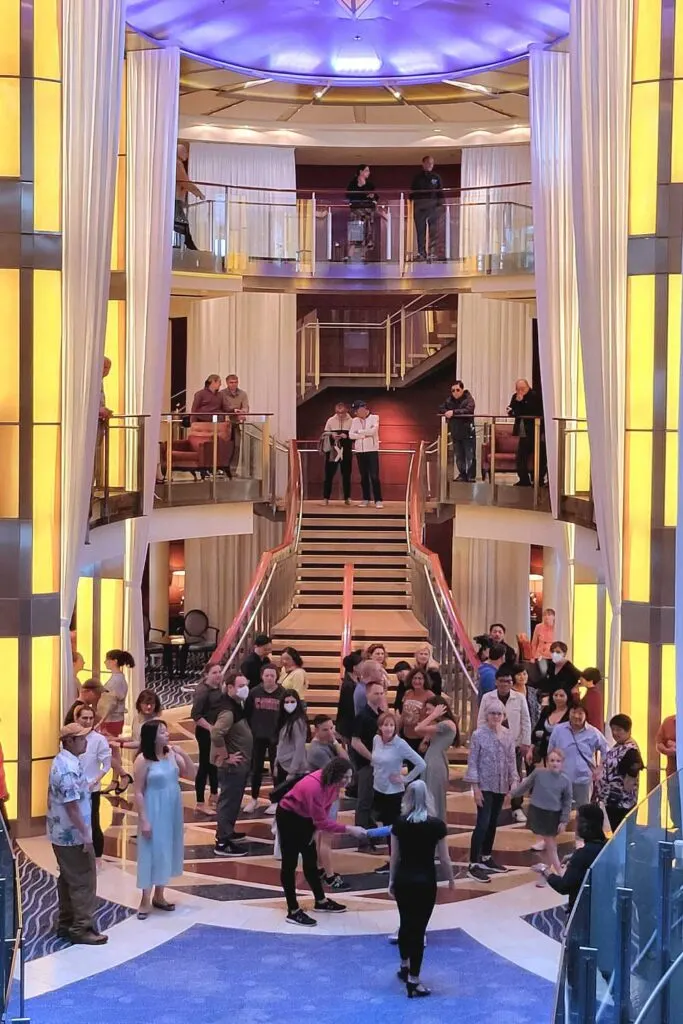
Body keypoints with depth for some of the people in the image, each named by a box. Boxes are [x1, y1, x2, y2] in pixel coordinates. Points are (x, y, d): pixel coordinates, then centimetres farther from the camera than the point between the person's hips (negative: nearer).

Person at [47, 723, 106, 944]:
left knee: (68, 878, 17)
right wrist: (85, 834, -23)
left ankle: (66, 923, 25)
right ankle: (81, 928, 0)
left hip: (62, 832, 10)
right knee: (84, 881, -4)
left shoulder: (62, 761, 9)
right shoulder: (69, 768, -24)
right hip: (73, 834, -10)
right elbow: (72, 805, -26)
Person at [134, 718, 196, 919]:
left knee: (167, 851, 14)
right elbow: (138, 792, -14)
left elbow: (192, 775, 3)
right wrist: (143, 820, -16)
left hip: (172, 811, 6)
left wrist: (184, 755, -12)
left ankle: (159, 896, 27)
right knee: (152, 852, 0)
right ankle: (145, 900, 10)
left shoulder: (171, 753, -2)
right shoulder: (143, 760, -17)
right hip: (154, 812, -6)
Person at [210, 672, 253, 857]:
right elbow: (216, 734, -37)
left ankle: (227, 832, 36)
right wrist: (225, 757, -26)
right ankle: (222, 843, -1)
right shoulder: (228, 711, -23)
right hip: (232, 766, -10)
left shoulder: (237, 706, 8)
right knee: (228, 802, -5)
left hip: (240, 765, 10)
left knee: (233, 801, 22)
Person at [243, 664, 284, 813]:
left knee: (277, 769, 5)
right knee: (256, 768, 10)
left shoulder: (283, 693, -9)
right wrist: (249, 731, 1)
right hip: (258, 736, 2)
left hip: (276, 737, -2)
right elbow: (247, 714, 4)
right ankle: (254, 799, 23)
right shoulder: (254, 692, -3)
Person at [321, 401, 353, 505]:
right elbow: (324, 434, 7)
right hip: (332, 451, 0)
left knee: (346, 475, 5)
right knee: (329, 474, -1)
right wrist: (331, 435, -14)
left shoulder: (351, 421, 0)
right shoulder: (330, 420, 3)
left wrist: (347, 436, -19)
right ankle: (326, 498, 3)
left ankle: (347, 498, 13)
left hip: (346, 451, 0)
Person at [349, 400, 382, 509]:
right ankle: (366, 499, 14)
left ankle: (378, 500, -8)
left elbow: (373, 431, -17)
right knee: (364, 476, 6)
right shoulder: (355, 420, 9)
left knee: (374, 476, -9)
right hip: (360, 451, 4)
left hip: (372, 450, -4)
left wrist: (359, 431, -7)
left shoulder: (374, 418, -1)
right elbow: (351, 435, -1)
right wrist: (365, 435, -11)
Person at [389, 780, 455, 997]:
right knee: (418, 928, 1)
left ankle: (404, 967, 38)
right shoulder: (436, 825, -12)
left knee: (405, 924, 21)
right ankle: (413, 981, 2)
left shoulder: (399, 824, -5)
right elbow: (444, 858, -6)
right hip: (425, 881, -3)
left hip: (403, 880, 3)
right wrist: (451, 879, 11)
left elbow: (394, 856, 3)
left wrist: (392, 880, 16)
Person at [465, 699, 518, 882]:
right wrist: (475, 788, -14)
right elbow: (472, 762, -10)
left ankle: (486, 858, 28)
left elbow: (512, 760, 10)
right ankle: (473, 865, -8)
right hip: (485, 785, -5)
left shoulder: (508, 735, 4)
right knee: (483, 823, -11)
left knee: (493, 823, 14)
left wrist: (514, 781, 0)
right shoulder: (478, 734, -10)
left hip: (501, 786, 5)